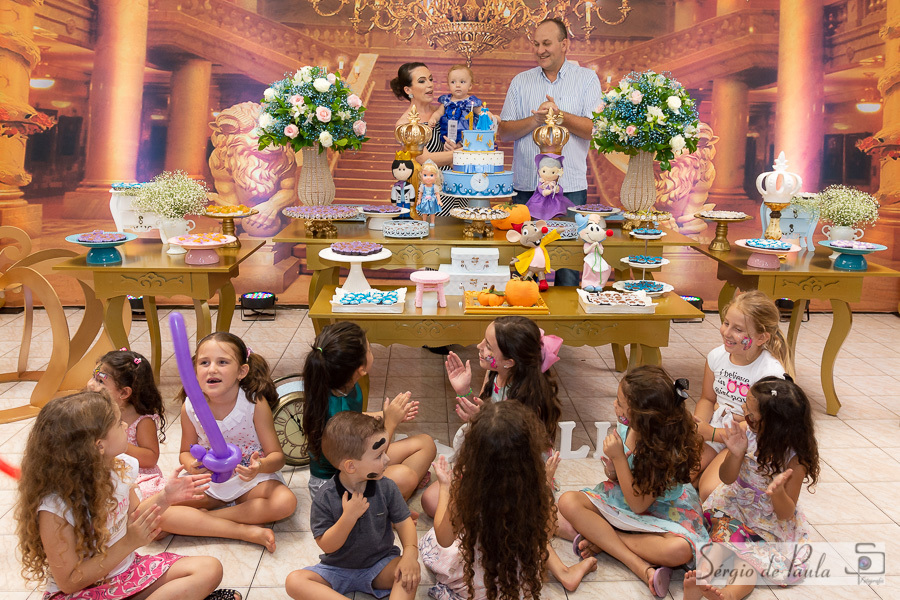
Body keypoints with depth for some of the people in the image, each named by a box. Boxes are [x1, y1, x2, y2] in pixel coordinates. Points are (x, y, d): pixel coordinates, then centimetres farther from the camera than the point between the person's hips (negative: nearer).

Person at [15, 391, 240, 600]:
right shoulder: (54, 507, -26)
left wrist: (164, 498, -3)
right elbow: (69, 582, -21)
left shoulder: (121, 467, -5)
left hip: (127, 569, 6)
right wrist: (129, 543, -27)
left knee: (210, 569, -9)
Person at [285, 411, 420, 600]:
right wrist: (348, 517, -32)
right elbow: (326, 545, -16)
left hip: (380, 565, 1)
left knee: (411, 574, -28)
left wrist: (410, 553, -20)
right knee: (294, 581, -25)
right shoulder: (325, 498, -17)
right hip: (337, 569, -1)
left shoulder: (386, 488, -9)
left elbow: (403, 521, -1)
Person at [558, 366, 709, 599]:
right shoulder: (624, 425, -13)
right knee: (568, 502, -18)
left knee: (680, 550, -37)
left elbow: (639, 504, -24)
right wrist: (612, 470, -21)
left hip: (662, 511, -5)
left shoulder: (667, 450, -28)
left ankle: (602, 540, -20)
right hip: (621, 498, 6)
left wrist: (618, 457, -29)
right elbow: (617, 480, 4)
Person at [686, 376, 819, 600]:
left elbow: (785, 514, -16)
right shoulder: (747, 434, -14)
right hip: (736, 503, 3)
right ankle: (701, 575, -46)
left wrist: (778, 492, -39)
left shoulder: (795, 459, -20)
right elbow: (727, 479, -4)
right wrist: (736, 454, -25)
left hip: (770, 521, -2)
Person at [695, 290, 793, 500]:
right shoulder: (717, 356, -2)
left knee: (709, 492, -26)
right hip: (712, 432, 5)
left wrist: (714, 433, -18)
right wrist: (698, 424, -7)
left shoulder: (772, 372, -20)